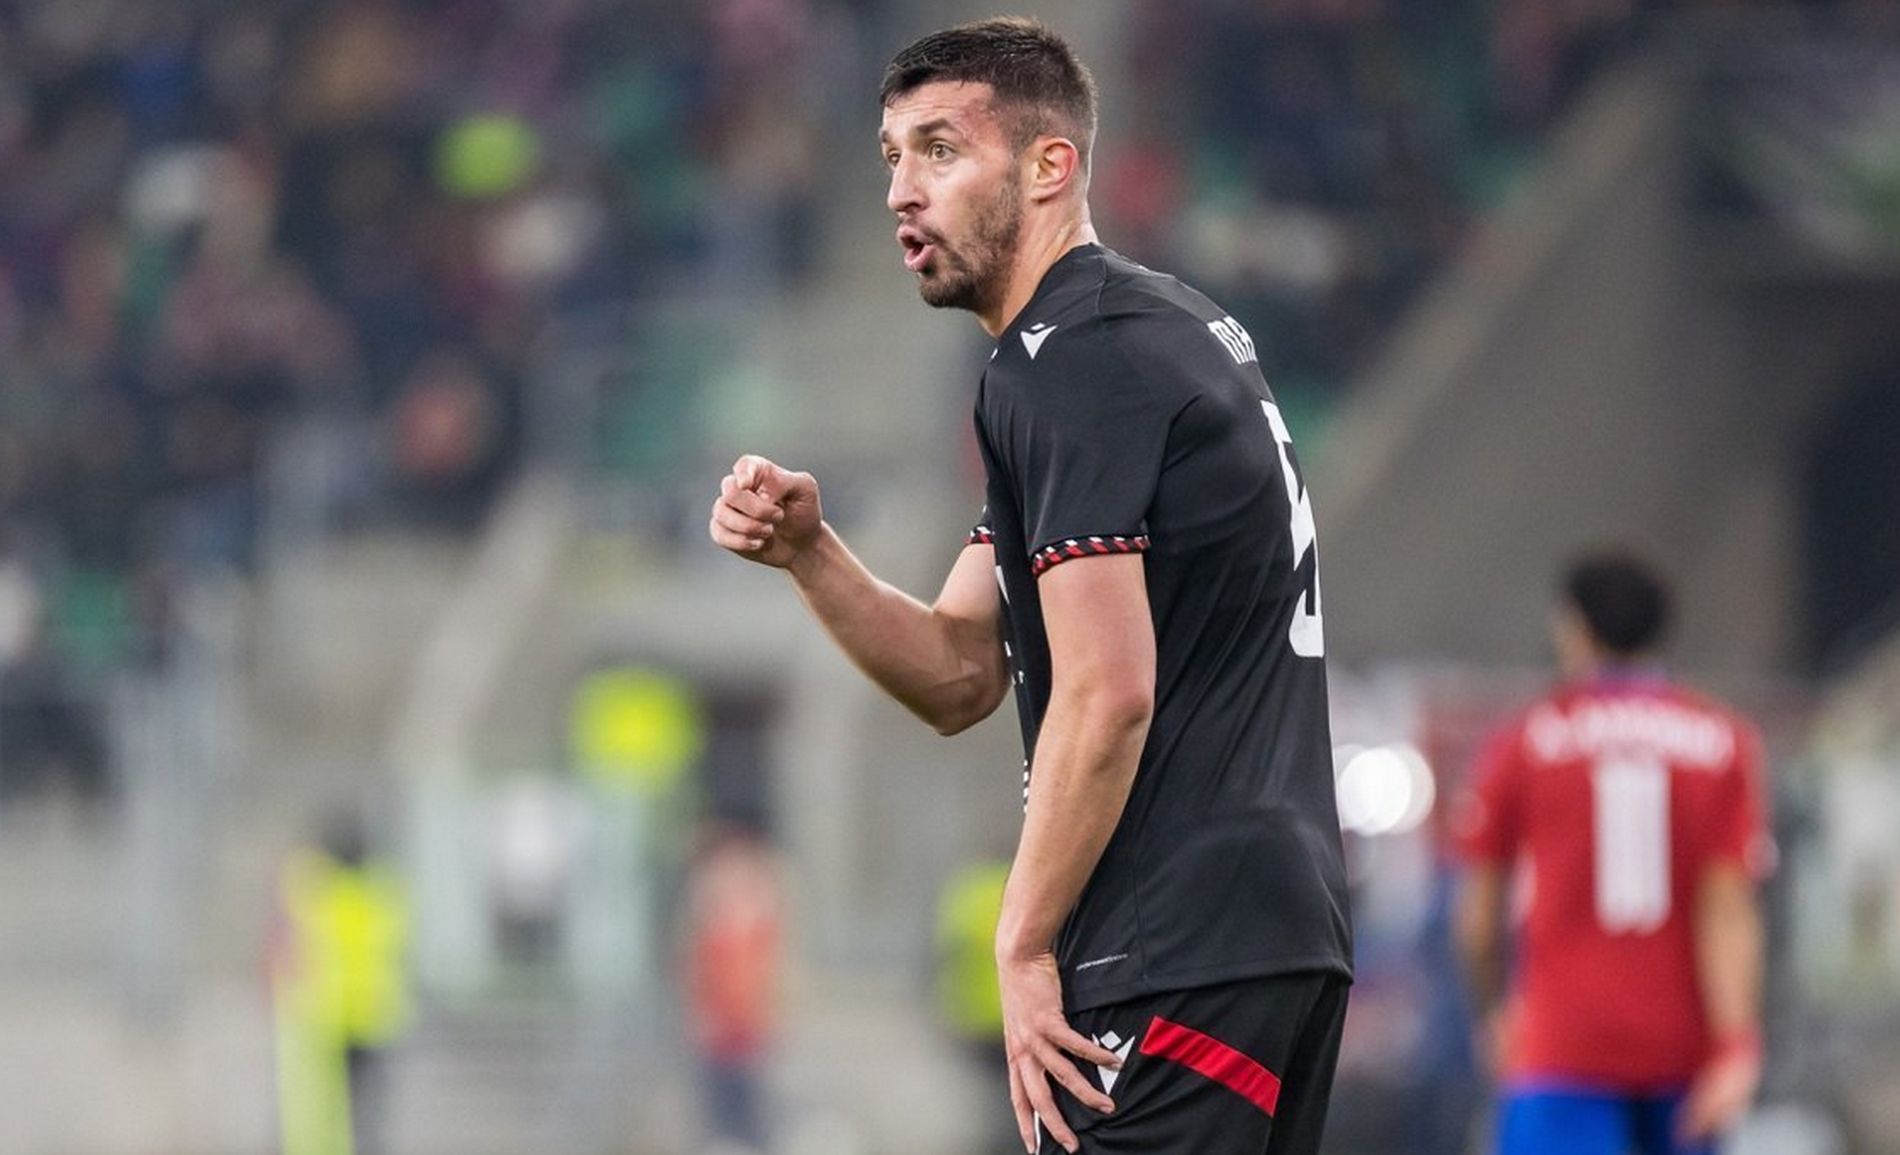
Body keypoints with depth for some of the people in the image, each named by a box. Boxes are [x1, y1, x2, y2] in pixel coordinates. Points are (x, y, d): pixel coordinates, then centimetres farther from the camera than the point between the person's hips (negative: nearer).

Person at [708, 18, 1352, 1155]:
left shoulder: (1065, 366, -11)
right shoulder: (1164, 327, 21)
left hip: (1177, 959, -11)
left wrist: (1027, 947, -13)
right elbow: (959, 675, 18)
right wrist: (806, 550, 2)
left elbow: (1107, 694, -19)